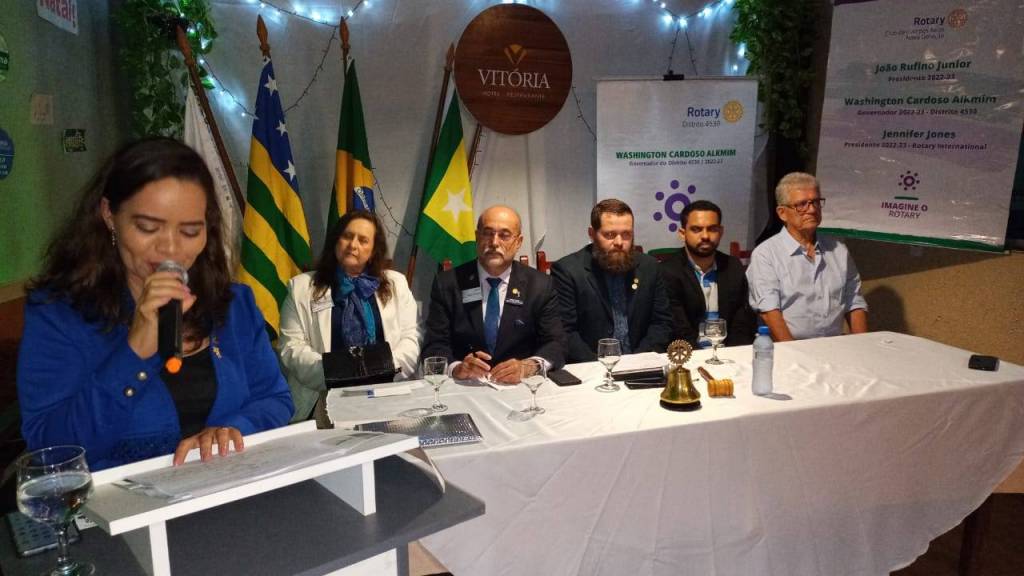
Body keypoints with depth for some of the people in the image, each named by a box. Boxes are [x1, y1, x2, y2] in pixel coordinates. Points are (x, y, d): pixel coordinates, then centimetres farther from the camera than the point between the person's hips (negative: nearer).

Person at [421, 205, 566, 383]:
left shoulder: (540, 286, 3)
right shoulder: (447, 284, 1)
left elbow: (556, 344, -2)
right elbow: (434, 346, -3)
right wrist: (456, 368, -25)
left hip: (519, 386, 1)